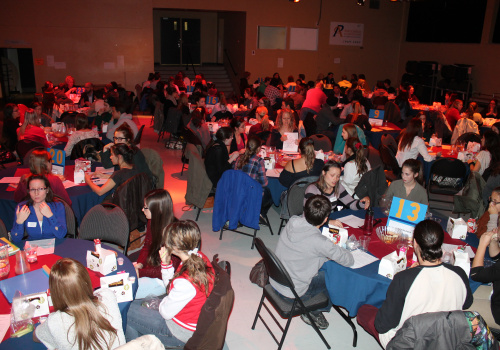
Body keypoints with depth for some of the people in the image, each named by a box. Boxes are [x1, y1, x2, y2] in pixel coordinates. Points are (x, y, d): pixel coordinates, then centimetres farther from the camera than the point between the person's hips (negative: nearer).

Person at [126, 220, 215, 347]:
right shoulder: (200, 258, -9)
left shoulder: (186, 281, -37)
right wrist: (166, 263, -8)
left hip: (181, 332, -9)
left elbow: (166, 312, -20)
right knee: (135, 303, 18)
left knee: (125, 311, 3)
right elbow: (171, 286, 5)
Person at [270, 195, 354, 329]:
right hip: (291, 294, -6)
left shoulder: (292, 221, -11)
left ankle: (310, 310, 28)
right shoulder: (319, 242, -29)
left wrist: (328, 222, 13)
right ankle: (313, 312, 24)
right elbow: (349, 260, -18)